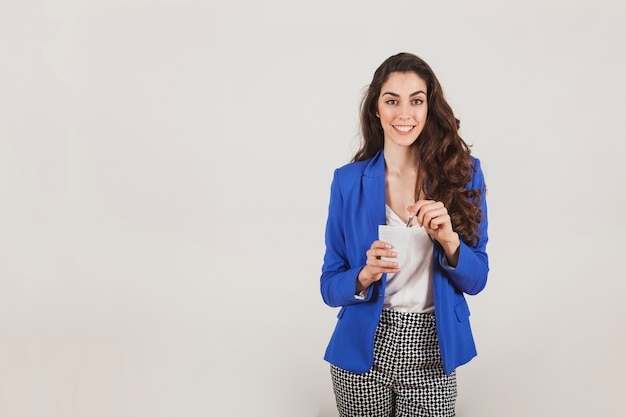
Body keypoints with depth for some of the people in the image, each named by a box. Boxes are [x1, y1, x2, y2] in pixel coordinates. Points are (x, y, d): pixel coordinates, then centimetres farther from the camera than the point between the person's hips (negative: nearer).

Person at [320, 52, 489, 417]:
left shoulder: (463, 173, -4)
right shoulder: (349, 181, -5)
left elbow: (476, 280, -2)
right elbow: (330, 288, -2)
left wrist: (449, 240, -21)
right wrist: (365, 275, -23)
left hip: (432, 354, 0)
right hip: (364, 349, 0)